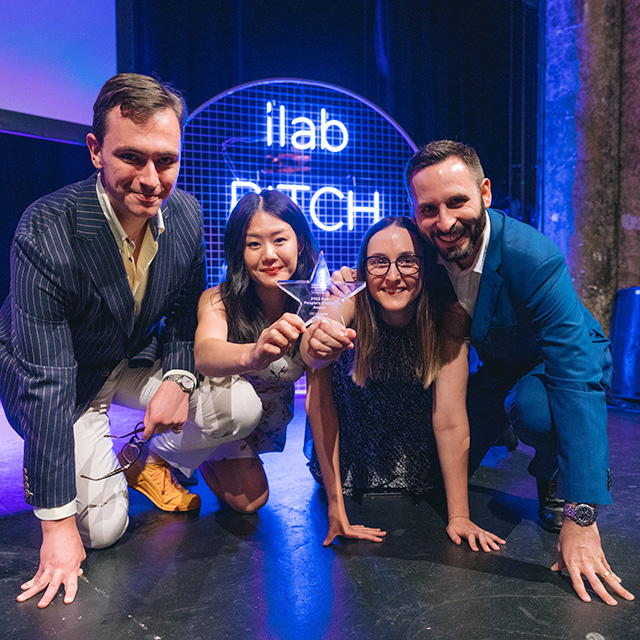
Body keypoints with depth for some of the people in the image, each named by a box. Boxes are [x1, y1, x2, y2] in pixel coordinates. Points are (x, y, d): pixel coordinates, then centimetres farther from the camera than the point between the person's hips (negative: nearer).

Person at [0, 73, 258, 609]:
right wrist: (57, 523, -26)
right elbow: (46, 383, -30)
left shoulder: (186, 213, -15)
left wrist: (178, 377, -18)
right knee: (102, 529, -10)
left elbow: (185, 306, 2)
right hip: (63, 377, -4)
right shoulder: (45, 233, -31)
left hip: (138, 358, 5)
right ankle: (44, 468, 22)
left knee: (241, 411, -15)